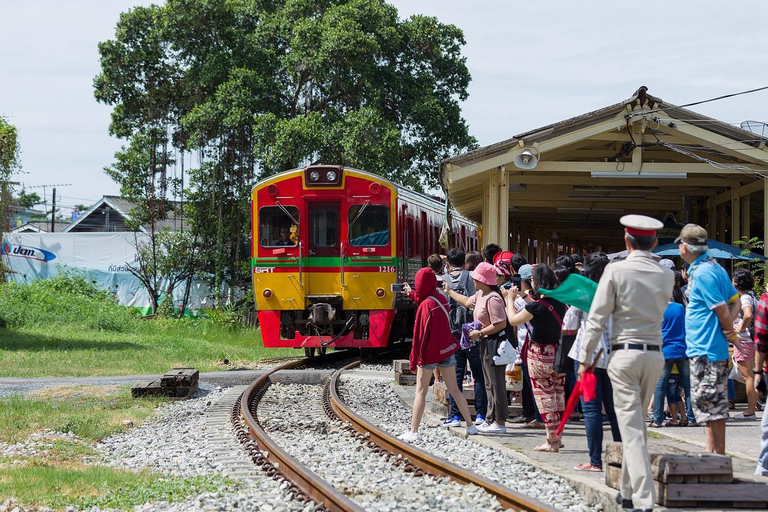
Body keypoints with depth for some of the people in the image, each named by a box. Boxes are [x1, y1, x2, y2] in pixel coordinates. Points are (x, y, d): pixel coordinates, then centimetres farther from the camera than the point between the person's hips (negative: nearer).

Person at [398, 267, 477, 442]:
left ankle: (413, 432, -2)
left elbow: (420, 334, -15)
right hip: (447, 349, 6)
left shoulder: (425, 305, -17)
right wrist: (412, 294, 39)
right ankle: (470, 426, 15)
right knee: (454, 389, 14)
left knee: (421, 391, 0)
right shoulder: (441, 299, 2)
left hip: (430, 353, -6)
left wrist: (414, 359, -10)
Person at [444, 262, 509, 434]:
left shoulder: (493, 299, -22)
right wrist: (449, 292, 39)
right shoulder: (480, 295, 10)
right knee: (489, 383, 15)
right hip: (485, 344, 11)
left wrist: (479, 333, -19)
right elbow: (467, 302, 32)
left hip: (494, 344, -11)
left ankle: (500, 423, -8)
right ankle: (491, 419, 23)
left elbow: (500, 324, -26)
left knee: (496, 383, -9)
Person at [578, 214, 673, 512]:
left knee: (632, 429, -7)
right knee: (637, 424, 18)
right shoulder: (665, 276, 4)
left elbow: (597, 318, -8)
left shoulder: (616, 270, -8)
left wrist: (585, 358, 0)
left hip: (624, 353, -4)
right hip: (655, 355, 4)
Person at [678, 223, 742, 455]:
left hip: (705, 350, -10)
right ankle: (713, 453, 19)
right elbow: (736, 302, 16)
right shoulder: (716, 268, 13)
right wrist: (730, 331, 2)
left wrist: (732, 335, -2)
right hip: (714, 348, 10)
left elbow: (722, 310, -18)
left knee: (711, 404, -6)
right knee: (710, 404, 14)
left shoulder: (702, 273, -17)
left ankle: (718, 455, -3)